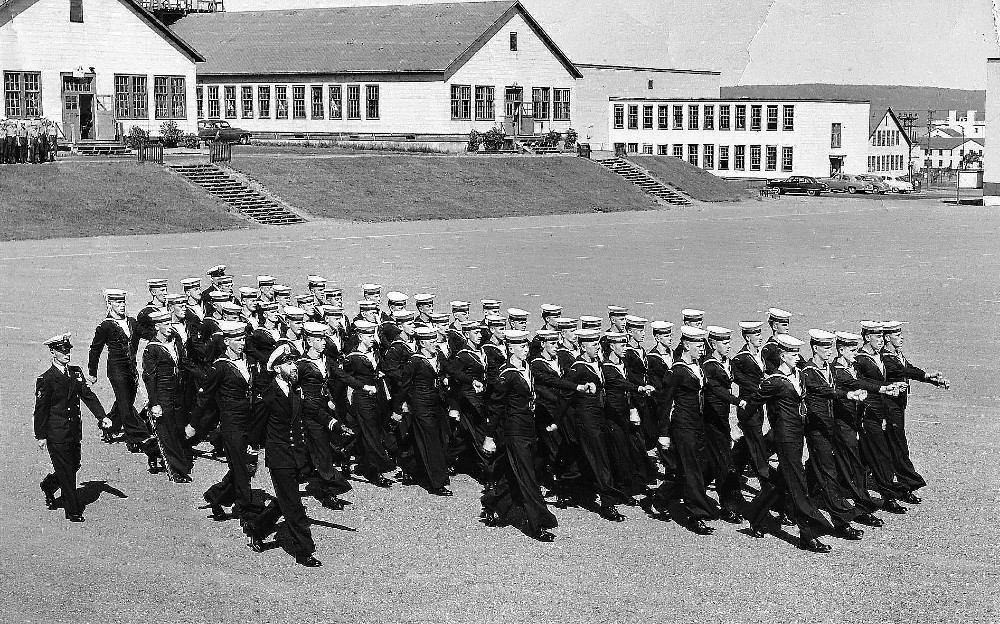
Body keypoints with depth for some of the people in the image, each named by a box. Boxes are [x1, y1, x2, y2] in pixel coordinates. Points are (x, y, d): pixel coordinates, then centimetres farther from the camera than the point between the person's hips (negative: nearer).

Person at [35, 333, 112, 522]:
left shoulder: (76, 372, 7)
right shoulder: (45, 379, -12)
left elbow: (88, 395, 6)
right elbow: (41, 409, -9)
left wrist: (102, 416, -4)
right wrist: (41, 436, -8)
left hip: (74, 431, 7)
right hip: (56, 434, -7)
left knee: (74, 466, 16)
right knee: (66, 472, -1)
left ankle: (48, 486, 43)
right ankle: (73, 511, 8)